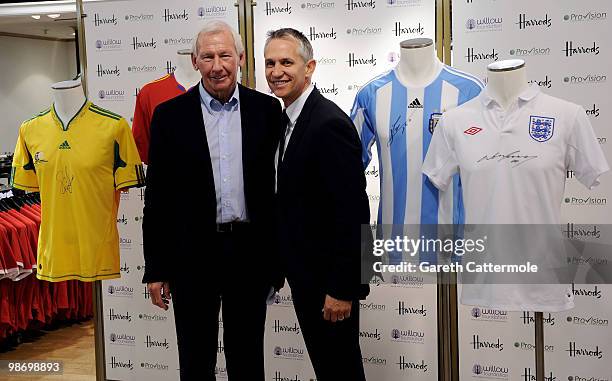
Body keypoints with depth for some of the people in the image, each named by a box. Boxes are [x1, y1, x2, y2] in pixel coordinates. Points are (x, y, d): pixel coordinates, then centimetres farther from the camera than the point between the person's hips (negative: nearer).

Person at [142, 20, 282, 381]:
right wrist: (156, 269, -1)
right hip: (193, 255, 0)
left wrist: (278, 253, 5)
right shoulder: (170, 115, -2)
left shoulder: (267, 109, 1)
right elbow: (157, 196, 0)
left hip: (251, 252, 1)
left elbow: (277, 182, 5)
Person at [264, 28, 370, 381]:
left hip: (330, 277, -9)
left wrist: (342, 289, -23)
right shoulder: (288, 120, 9)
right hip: (305, 272, 9)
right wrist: (291, 269, 16)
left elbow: (353, 212, -24)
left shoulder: (330, 124, -21)